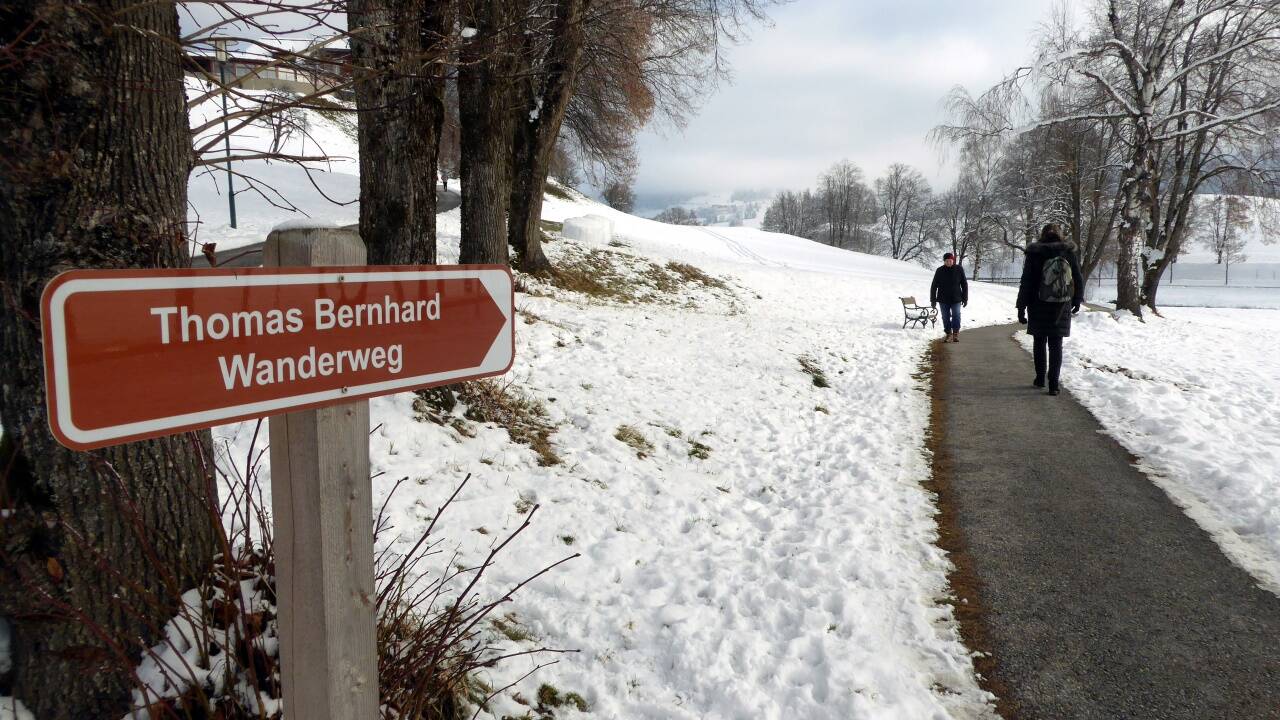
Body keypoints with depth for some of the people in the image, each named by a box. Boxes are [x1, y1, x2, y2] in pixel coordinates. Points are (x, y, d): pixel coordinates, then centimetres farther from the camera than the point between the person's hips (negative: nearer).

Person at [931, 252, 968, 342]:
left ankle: (956, 333, 5)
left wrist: (965, 298, 2)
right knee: (945, 317, 6)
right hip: (943, 299, 1)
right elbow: (934, 286, 0)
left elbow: (964, 285, 4)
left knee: (956, 315, -7)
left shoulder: (959, 269, -3)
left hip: (956, 299, -1)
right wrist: (933, 300, -2)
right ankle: (948, 334, 18)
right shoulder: (939, 271, -4)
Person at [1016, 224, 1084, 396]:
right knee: (1056, 345, 3)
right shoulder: (1069, 253, 0)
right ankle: (1053, 383, -3)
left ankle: (1040, 378, 22)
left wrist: (1021, 307, -2)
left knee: (1040, 343, 14)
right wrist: (1077, 301, 21)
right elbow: (1079, 280, 7)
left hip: (1039, 307, -1)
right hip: (1061, 308, 1)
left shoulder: (1034, 254, -7)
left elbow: (1026, 283, -7)